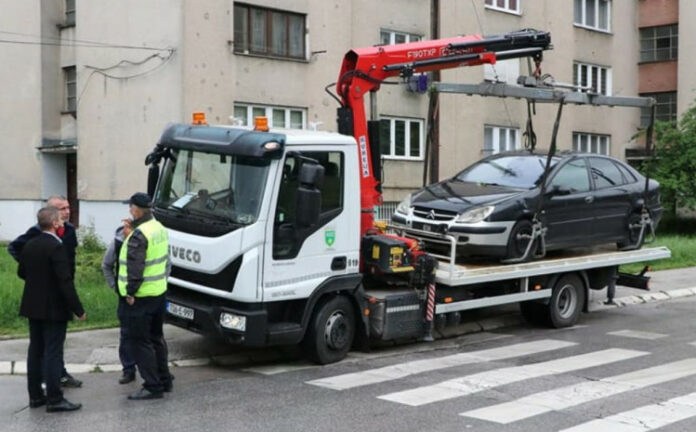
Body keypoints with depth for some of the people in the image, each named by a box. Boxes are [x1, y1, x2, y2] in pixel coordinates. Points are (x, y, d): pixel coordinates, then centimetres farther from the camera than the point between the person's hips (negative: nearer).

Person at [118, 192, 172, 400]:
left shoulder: (139, 236, -20)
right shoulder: (160, 229, 9)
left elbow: (135, 268, -23)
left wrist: (130, 291, -15)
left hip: (141, 297, -9)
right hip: (159, 292, 9)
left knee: (139, 341, -2)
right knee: (156, 337, 19)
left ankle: (153, 386, 0)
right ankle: (164, 380, 27)